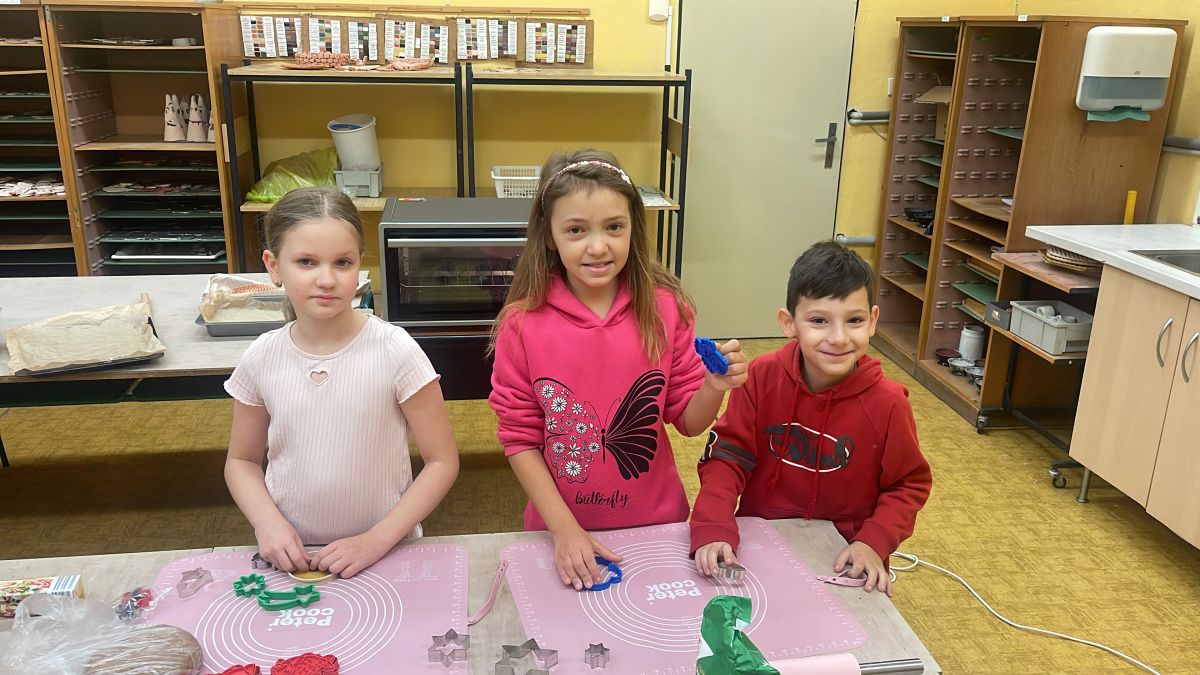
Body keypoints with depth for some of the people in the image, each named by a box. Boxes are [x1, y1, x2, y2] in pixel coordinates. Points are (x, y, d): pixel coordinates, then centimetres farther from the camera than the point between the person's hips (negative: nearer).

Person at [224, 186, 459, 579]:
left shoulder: (395, 351, -12)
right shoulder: (262, 358, -3)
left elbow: (442, 461, -6)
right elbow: (241, 461, 10)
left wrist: (378, 539, -14)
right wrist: (267, 522, -8)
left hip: (384, 556, -2)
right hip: (289, 557, 3)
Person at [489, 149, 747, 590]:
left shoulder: (663, 309, -10)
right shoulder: (522, 323, -13)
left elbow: (689, 421, -2)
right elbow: (519, 438, -8)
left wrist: (713, 388, -23)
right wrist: (565, 528, -14)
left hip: (656, 521, 1)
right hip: (561, 529, -1)